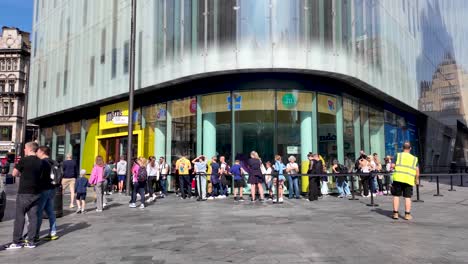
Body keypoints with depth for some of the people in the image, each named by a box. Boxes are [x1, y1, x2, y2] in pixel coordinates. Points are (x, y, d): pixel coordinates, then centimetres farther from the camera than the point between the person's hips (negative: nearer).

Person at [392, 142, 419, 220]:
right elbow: (417, 170, 4)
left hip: (398, 178, -1)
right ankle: (407, 215, 7)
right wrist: (417, 179, 16)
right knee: (408, 197, 7)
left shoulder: (398, 155, 6)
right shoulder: (414, 158, 12)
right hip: (409, 179, 1)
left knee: (396, 196, 5)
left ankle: (395, 214, 6)